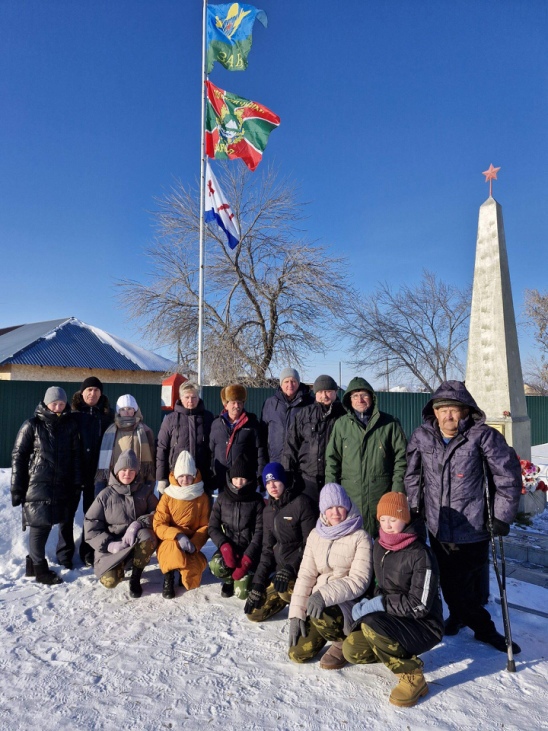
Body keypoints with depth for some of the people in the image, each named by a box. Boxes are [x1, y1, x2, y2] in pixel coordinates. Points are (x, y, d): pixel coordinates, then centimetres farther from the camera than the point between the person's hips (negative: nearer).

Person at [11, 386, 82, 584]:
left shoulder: (70, 425, 6)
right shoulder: (32, 425, -4)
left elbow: (75, 456, 9)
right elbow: (18, 456, -4)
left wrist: (77, 483, 6)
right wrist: (17, 488, -6)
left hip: (62, 486, 4)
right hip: (37, 486, -4)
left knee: (65, 522, 7)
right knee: (40, 526, -2)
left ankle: (63, 555, 25)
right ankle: (39, 568, 11)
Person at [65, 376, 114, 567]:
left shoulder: (106, 415, 2)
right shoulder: (72, 413, -3)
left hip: (96, 471, 2)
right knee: (68, 511, 9)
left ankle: (89, 552, 23)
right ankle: (65, 553, 23)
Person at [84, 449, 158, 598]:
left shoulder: (145, 490, -2)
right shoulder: (106, 495, -5)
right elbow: (91, 526, -6)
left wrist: (137, 524, -24)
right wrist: (109, 544, -19)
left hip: (138, 543, 1)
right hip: (112, 546, -1)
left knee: (147, 535, -33)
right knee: (110, 581, -23)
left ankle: (135, 577, -7)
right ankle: (120, 564, 16)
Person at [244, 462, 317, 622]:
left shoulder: (302, 503, -14)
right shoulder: (268, 510, 8)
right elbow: (267, 548, 9)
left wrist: (291, 569, -24)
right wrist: (258, 583, 2)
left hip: (300, 568, -6)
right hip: (279, 567, 6)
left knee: (285, 589, -35)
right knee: (254, 612, 0)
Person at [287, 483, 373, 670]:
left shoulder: (360, 537, -12)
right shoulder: (315, 535, 3)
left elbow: (359, 580, -19)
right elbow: (305, 575, 3)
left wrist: (326, 595, -31)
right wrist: (296, 613, -5)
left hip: (349, 603, -5)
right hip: (318, 601, 5)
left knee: (321, 615, -34)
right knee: (297, 654, -3)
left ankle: (343, 641, -1)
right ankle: (334, 629, 23)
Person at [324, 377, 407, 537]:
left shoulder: (389, 423, 3)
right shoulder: (341, 424, 5)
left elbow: (401, 457, 3)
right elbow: (332, 459, 7)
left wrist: (398, 489, -4)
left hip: (383, 496, -1)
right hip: (350, 496, 1)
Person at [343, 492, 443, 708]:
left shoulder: (420, 555, -22)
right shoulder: (379, 546, 1)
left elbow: (420, 606, -24)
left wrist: (380, 605, -24)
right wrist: (370, 604, -2)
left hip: (425, 626, -7)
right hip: (391, 620, 7)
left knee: (370, 624, -31)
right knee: (352, 650, -11)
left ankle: (412, 677, -11)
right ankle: (399, 653, 13)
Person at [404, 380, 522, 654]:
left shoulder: (483, 436, -15)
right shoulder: (421, 436, -4)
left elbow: (508, 475, -8)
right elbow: (412, 475, 10)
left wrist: (502, 517, -6)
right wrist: (414, 507, 11)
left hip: (473, 528, -3)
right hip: (437, 527, 4)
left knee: (468, 583, 7)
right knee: (448, 582, 14)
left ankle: (462, 616, 37)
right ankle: (483, 628, 38)